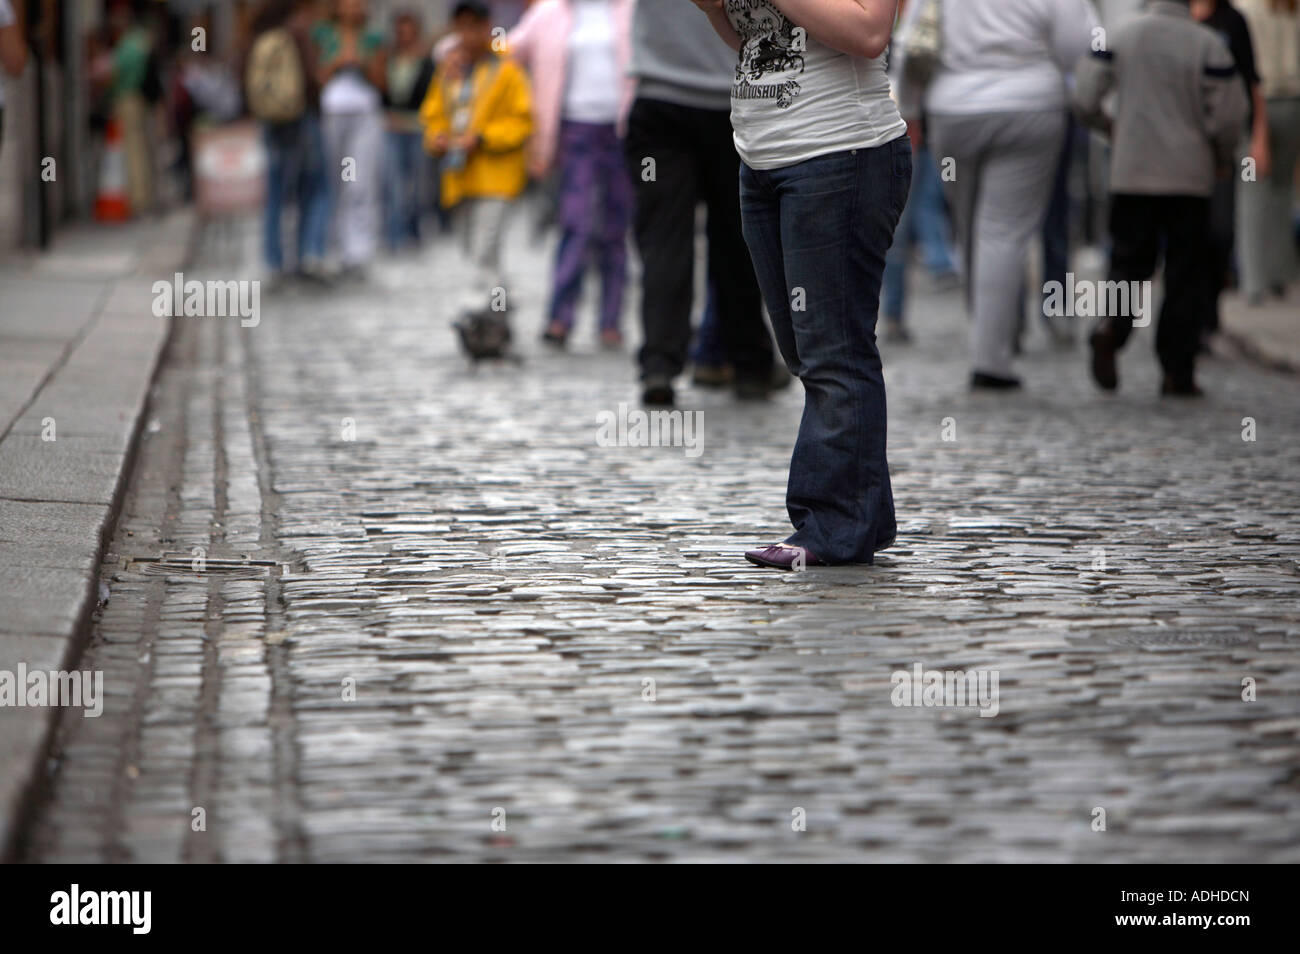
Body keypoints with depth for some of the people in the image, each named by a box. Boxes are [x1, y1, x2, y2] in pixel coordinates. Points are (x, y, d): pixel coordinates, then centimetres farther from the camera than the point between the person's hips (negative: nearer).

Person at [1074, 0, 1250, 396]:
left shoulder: (1119, 36, -1)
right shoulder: (1208, 45, -8)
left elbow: (1085, 100, -2)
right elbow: (1228, 118, -9)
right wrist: (1224, 156, 12)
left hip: (1131, 173, 2)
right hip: (1189, 175, -2)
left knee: (1129, 261, 10)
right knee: (1185, 274, 7)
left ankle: (1111, 324, -20)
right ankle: (1177, 372, 5)